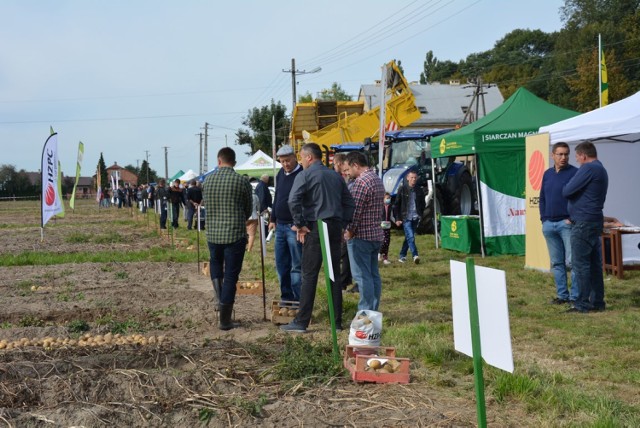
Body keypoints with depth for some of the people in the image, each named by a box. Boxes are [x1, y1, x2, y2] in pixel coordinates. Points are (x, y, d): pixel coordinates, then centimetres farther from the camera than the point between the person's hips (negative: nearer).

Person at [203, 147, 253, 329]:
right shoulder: (242, 181, -7)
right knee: (230, 276, 3)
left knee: (215, 263, 31)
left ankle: (218, 296, 9)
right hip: (236, 234, -3)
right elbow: (248, 210, 3)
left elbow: (206, 205, 9)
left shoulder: (207, 180, 0)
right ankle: (225, 321, 8)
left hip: (213, 233, 3)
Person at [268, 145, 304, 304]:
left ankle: (299, 299, 2)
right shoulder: (280, 174, 13)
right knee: (281, 264, 12)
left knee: (297, 265, -4)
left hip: (295, 226, -8)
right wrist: (273, 219, 20)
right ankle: (286, 296, 22)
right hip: (280, 225, 8)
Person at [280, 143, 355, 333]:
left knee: (309, 276, -4)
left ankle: (301, 322, -2)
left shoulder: (305, 175, -4)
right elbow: (349, 202, 17)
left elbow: (293, 201, -17)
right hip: (335, 228, 6)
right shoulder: (335, 176, 15)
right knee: (334, 275, 9)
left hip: (315, 228, -6)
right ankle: (337, 322, 11)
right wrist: (343, 224, 16)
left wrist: (299, 224, -9)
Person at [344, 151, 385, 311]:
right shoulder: (378, 180, 14)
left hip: (361, 236, -10)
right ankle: (373, 309, 17)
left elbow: (355, 209, -19)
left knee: (362, 275, -5)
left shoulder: (361, 181, -16)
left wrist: (349, 231, -8)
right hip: (376, 234, 10)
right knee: (374, 274, 12)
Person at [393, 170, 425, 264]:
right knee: (410, 236, -16)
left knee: (408, 237, 11)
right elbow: (396, 204, 0)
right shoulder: (402, 189, -3)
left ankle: (402, 256, 21)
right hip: (406, 218, -4)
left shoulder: (419, 190, 7)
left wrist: (420, 215, 8)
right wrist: (397, 218, -4)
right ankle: (415, 255, -21)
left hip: (415, 218, 4)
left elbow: (422, 204, 18)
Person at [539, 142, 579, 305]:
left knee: (572, 261, -8)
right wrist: (543, 218, 10)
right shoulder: (547, 174, 14)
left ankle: (576, 296, -3)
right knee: (556, 263, 10)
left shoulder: (575, 173, -4)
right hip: (549, 224, 6)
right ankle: (562, 295, 17)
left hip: (567, 223, -6)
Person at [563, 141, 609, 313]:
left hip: (583, 222, -10)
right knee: (594, 264, 11)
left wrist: (566, 187, 6)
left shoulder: (588, 168, -14)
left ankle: (583, 303, -5)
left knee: (580, 263, -7)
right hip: (595, 221, 10)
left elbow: (567, 191, -15)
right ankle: (598, 301, 15)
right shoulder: (601, 169, 18)